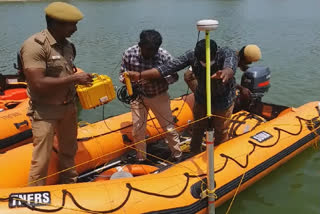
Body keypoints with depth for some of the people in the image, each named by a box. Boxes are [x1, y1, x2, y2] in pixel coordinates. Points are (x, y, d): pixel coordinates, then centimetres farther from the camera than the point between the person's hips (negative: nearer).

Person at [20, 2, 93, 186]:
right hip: (45, 112, -8)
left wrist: (82, 80, 0)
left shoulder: (67, 45, 5)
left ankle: (70, 185, 42)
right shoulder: (35, 46, -21)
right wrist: (74, 78, -24)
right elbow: (38, 84, -28)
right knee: (42, 161, 0)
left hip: (68, 108, 8)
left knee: (69, 152, 22)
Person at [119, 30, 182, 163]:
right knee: (137, 129, 8)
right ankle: (141, 158, 31)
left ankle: (177, 155, 33)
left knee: (168, 127, 10)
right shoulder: (129, 53, -15)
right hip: (138, 96, 1)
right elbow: (123, 74, -3)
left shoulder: (164, 55, -20)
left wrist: (156, 78, -28)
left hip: (159, 96, -1)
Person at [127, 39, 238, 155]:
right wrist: (139, 75, -41)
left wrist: (225, 73, -81)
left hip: (224, 101, -2)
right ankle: (194, 154, 48)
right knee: (197, 128, 21)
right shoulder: (192, 55, -25)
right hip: (201, 99, 3)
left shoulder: (227, 54, -32)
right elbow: (170, 67, -32)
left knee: (221, 132, 14)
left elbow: (230, 68, -54)